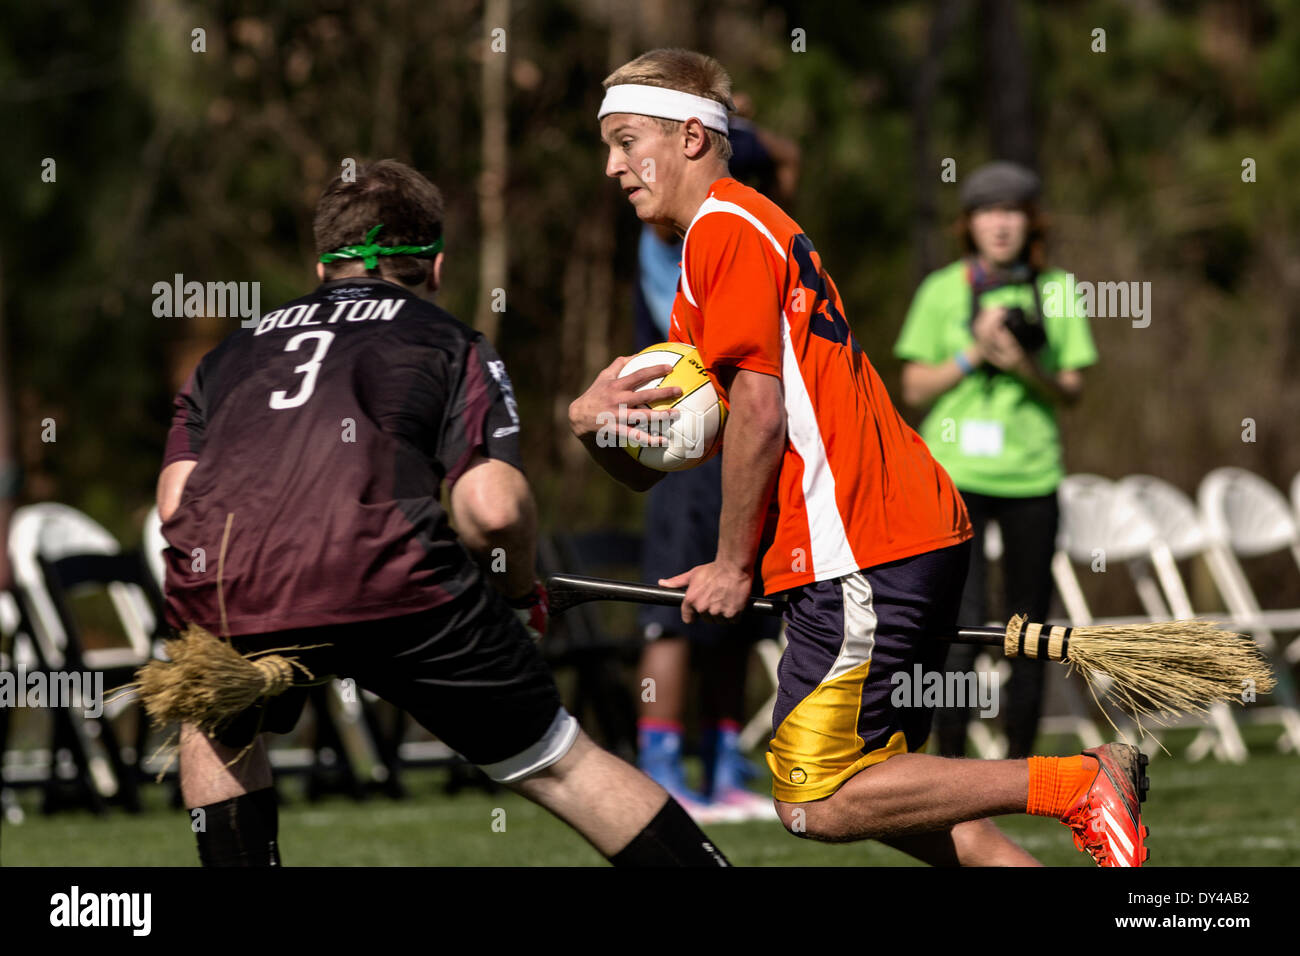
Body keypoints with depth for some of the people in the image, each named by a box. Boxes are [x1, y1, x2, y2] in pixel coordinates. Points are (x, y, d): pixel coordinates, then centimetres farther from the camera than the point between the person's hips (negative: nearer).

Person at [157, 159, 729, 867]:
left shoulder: (228, 353, 31)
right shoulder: (451, 344, 21)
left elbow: (175, 504, 17)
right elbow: (493, 508, 4)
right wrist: (522, 589, 23)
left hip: (221, 592, 2)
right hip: (393, 575, -2)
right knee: (553, 764, 13)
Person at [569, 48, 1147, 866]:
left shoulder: (725, 228, -5)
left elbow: (759, 411, -14)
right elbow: (656, 466, 21)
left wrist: (735, 564, -6)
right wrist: (595, 422, -1)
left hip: (863, 557, -10)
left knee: (818, 806, -10)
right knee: (879, 791, 12)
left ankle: (1079, 784, -12)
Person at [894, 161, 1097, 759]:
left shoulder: (1055, 291, 6)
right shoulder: (942, 291, 2)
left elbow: (1072, 391, 6)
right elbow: (915, 389, 3)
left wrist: (1027, 369, -13)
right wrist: (972, 354, -12)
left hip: (1032, 477, 3)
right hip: (956, 474, -3)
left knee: (1028, 625, 6)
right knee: (961, 622, -14)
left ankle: (1019, 759, 18)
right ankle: (950, 761, -7)